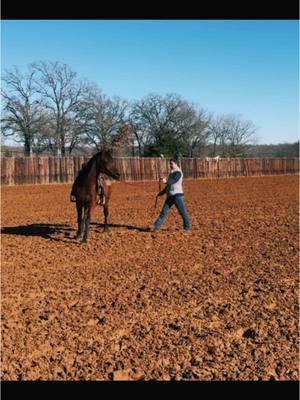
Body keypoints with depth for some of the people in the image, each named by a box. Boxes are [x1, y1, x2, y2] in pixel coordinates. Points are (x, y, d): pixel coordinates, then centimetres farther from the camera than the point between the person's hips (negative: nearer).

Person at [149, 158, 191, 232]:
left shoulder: (178, 172, -10)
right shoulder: (172, 173, 18)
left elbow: (174, 181, -27)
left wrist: (166, 181, -45)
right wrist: (162, 192, 22)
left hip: (177, 195, -8)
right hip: (170, 195, 8)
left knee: (182, 212, 0)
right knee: (164, 211, 3)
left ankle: (187, 227, 14)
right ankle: (156, 226, 1)